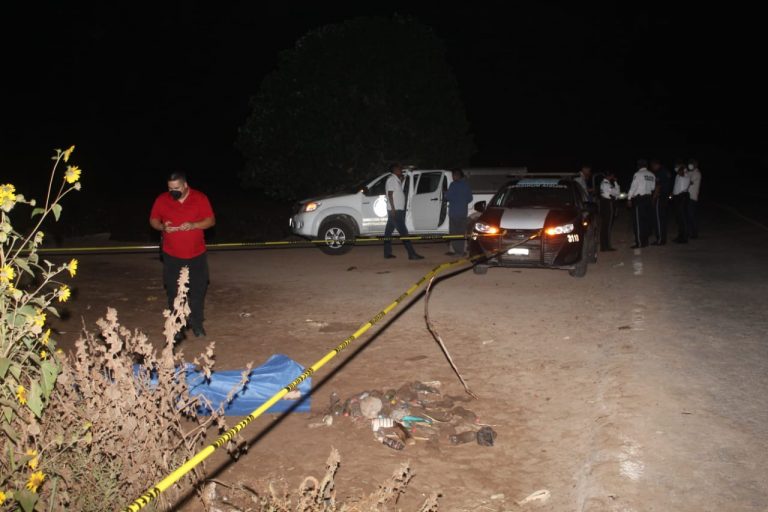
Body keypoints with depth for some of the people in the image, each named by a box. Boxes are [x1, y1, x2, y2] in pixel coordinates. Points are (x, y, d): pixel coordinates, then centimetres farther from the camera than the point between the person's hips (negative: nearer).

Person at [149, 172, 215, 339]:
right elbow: (153, 220, 5)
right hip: (172, 256, 0)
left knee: (198, 291, 10)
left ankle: (196, 323, 27)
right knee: (174, 294, 5)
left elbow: (211, 220, -7)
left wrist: (193, 225, -25)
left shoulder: (200, 198, -7)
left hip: (196, 255, 0)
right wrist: (163, 227, -18)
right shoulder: (162, 200, -4)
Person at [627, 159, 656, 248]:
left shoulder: (638, 174, -9)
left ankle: (639, 243, -5)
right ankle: (645, 241, 16)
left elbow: (633, 187, -11)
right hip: (648, 199, 6)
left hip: (638, 199, -6)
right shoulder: (652, 175, 8)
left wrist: (629, 198, -7)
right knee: (646, 220, 11)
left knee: (638, 221, -3)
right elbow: (653, 188, 9)